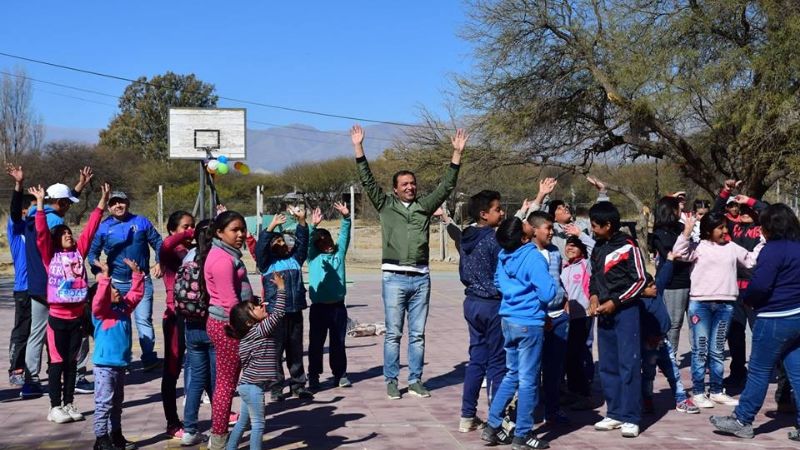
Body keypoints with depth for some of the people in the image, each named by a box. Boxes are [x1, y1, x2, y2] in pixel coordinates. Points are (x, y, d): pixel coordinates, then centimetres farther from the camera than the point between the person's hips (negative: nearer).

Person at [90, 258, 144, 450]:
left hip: (120, 364, 8)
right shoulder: (100, 312, -11)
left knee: (117, 403, 17)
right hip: (104, 365, -8)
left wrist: (136, 273, 7)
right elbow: (99, 299, -30)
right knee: (104, 403, -4)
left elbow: (136, 293, 15)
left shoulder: (124, 307, 11)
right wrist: (104, 277, -37)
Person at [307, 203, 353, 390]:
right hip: (319, 307, -2)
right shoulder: (313, 256, 5)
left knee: (338, 343, 9)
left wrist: (346, 217, -10)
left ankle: (340, 375, 17)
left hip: (338, 306, 2)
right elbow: (307, 242, -10)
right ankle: (313, 376, 10)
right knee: (316, 343, 3)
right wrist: (313, 226, -26)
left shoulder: (339, 253, 12)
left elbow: (344, 235, 4)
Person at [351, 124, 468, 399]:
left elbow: (447, 186, 9)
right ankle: (391, 381, 10)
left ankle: (415, 381, 15)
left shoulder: (424, 206, 12)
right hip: (394, 277, -2)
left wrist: (457, 153, 3)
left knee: (418, 334, 7)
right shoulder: (386, 206, 7)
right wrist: (358, 148, -5)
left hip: (421, 278, 3)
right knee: (393, 334, 2)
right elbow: (367, 181, 1)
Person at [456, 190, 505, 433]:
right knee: (497, 361, 1)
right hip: (493, 304, -7)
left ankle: (467, 416, 16)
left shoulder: (465, 238, 8)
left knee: (476, 359, 13)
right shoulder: (494, 239, -16)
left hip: (471, 302, 7)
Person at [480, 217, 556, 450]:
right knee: (528, 380, 3)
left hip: (508, 320, 7)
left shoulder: (503, 256, 3)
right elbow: (547, 294, -22)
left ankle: (492, 426, 19)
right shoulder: (533, 258, -18)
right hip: (529, 324, -7)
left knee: (512, 375, 19)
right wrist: (552, 282, -3)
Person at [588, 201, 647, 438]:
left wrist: (615, 302, -12)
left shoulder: (628, 247, -8)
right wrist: (594, 295, 1)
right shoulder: (598, 248, 12)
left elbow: (640, 280, -9)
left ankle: (630, 418, -4)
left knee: (629, 364, -7)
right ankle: (614, 414, 17)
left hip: (626, 311, -7)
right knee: (608, 365, 9)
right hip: (604, 312, 7)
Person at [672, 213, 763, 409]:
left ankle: (716, 391, 20)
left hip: (725, 304, 4)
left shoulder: (732, 247, 12)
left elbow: (751, 260, 18)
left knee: (718, 350, 12)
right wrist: (686, 232, -20)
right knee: (700, 349, 0)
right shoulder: (698, 247, -2)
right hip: (700, 304, -4)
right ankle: (698, 392, 5)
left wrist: (764, 242, 13)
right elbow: (679, 253, -16)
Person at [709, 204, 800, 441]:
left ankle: (742, 420, 10)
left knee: (759, 371, 1)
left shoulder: (773, 249, -15)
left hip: (775, 320, -8)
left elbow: (760, 285, -20)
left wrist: (748, 299, -1)